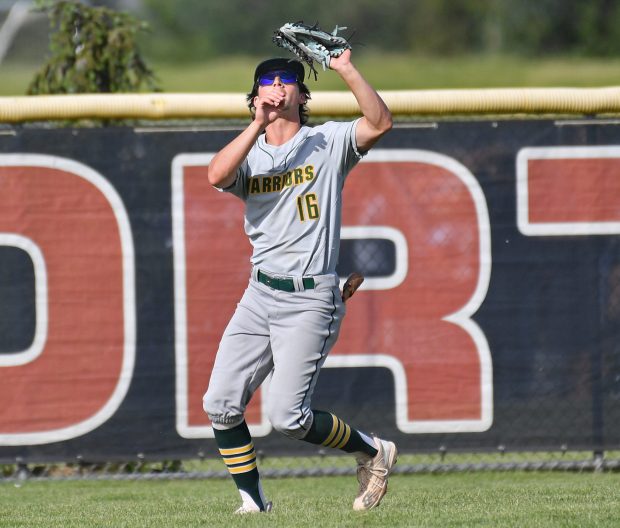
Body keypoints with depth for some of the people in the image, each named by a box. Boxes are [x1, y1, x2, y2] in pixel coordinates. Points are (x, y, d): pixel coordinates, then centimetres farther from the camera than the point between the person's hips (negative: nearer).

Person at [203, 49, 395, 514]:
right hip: (259, 296, 5)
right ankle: (253, 504, 10)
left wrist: (347, 70, -20)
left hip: (310, 299, -5)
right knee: (221, 405, -3)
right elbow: (217, 176, -13)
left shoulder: (327, 143, 2)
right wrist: (260, 124, -17)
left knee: (287, 416, -13)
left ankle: (372, 451, 10)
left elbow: (380, 123, -16)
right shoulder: (249, 156, 11)